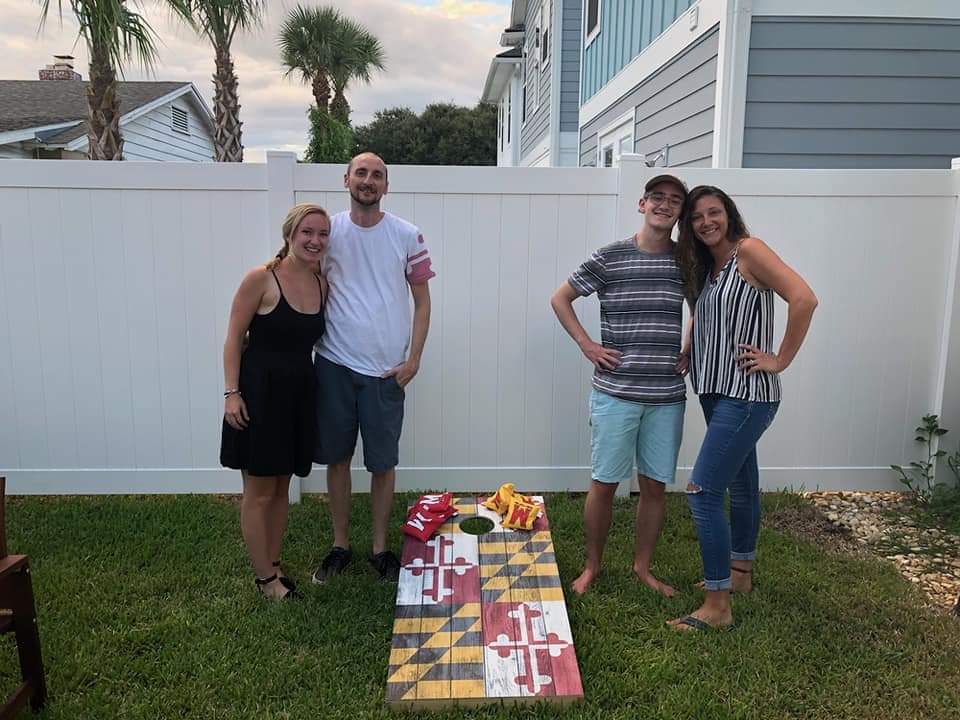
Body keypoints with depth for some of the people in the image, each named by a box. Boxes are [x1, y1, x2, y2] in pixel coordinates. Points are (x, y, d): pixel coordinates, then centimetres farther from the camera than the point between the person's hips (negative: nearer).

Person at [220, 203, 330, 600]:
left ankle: (273, 564, 32)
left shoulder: (322, 284, 5)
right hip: (260, 390, -6)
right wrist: (232, 393, -14)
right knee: (259, 492, 5)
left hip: (299, 391, 6)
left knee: (281, 487, 17)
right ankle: (265, 578, 20)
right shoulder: (260, 279, -12)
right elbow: (234, 339, -9)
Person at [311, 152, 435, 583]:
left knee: (383, 463, 6)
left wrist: (413, 359, -4)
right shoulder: (328, 231, 2)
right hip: (334, 364, 1)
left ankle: (380, 548, 24)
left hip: (387, 369, -1)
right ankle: (340, 545, 27)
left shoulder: (407, 236, 0)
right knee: (336, 457, 10)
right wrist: (306, 349, 1)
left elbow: (422, 300, 3)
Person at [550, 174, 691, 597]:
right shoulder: (609, 258, -4)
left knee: (654, 485, 11)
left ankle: (642, 567, 29)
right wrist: (587, 345, -3)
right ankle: (592, 566, 24)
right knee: (604, 483, 5)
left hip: (668, 396, 3)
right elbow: (560, 298, 5)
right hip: (615, 392, -2)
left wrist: (692, 351, 8)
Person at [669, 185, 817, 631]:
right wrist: (689, 355, 5)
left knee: (703, 491, -11)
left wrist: (781, 360, -18)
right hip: (718, 392, 9)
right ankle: (740, 574, 37)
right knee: (741, 484, 21)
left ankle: (717, 606, -2)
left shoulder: (749, 251, -12)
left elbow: (804, 298, -23)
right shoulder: (705, 266, 12)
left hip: (747, 395, -9)